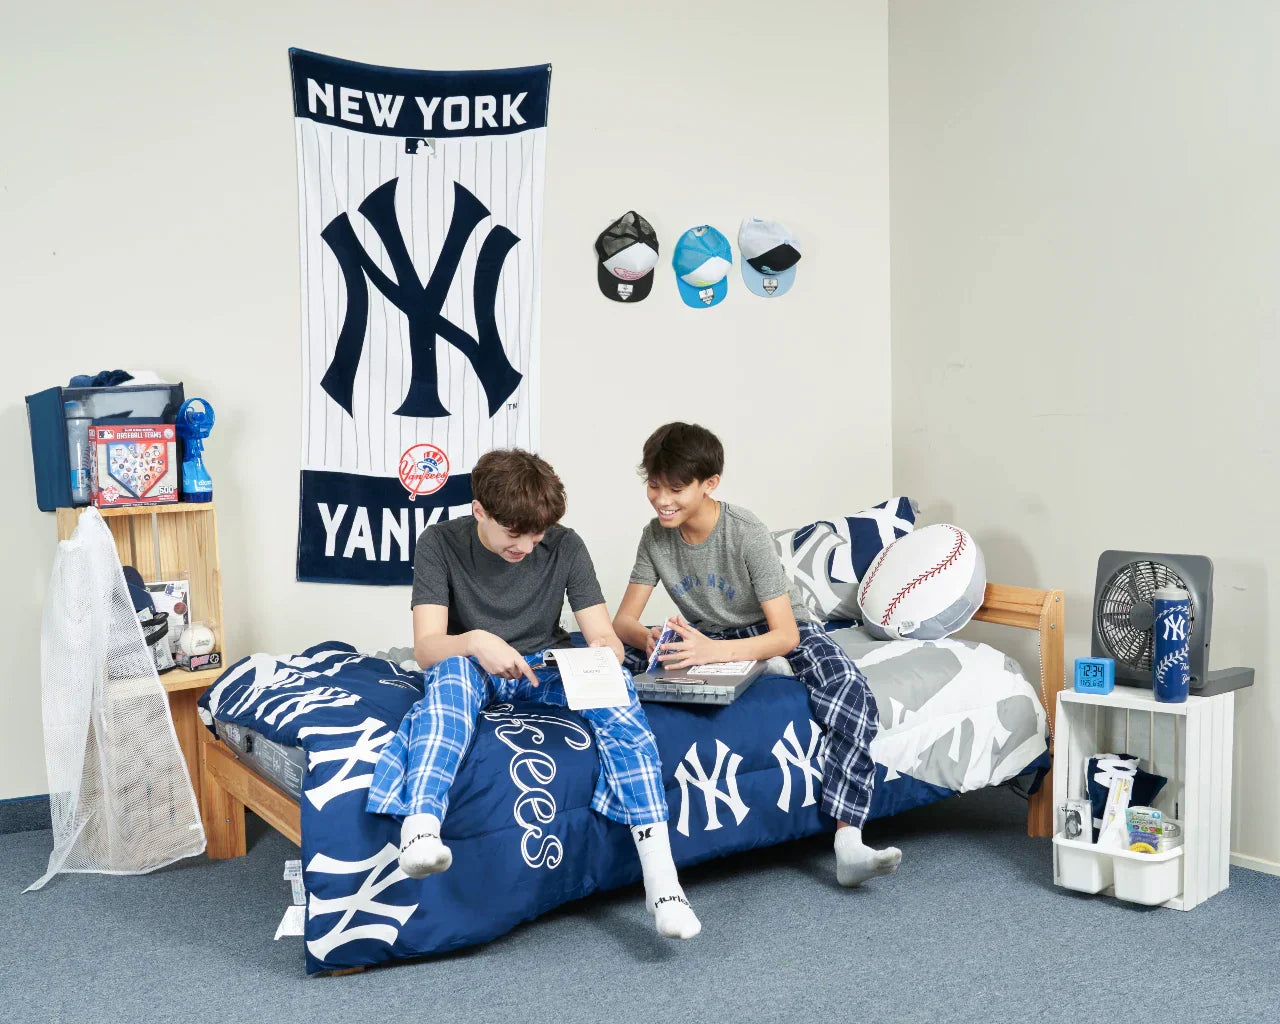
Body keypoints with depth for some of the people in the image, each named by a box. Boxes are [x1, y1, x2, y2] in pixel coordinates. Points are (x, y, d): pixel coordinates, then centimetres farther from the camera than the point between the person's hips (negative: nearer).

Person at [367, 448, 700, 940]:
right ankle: (420, 829, -57)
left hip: (545, 667, 2)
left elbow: (605, 636, -9)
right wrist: (475, 642, -42)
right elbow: (426, 647, -20)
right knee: (452, 670, -37)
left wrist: (604, 651, -34)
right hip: (473, 667, -1)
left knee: (616, 682, -30)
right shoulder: (441, 543, -12)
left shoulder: (564, 545, -7)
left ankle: (660, 879, -37)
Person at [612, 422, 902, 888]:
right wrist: (649, 638, -36)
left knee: (853, 699, -31)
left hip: (782, 632, -3)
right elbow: (624, 620, -10)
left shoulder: (748, 534, -26)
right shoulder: (655, 536, -12)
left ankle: (848, 845, -34)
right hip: (712, 637, 4)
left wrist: (713, 650, -46)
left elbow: (785, 635, -29)